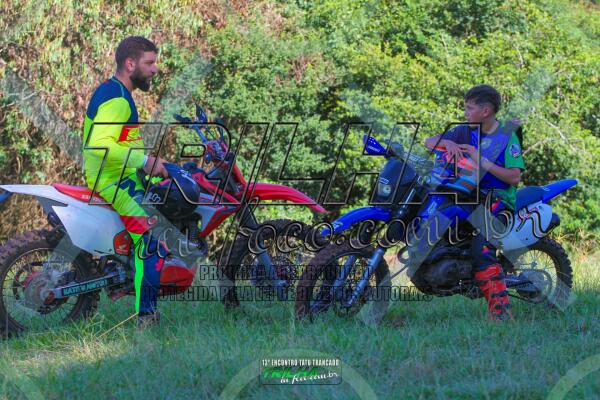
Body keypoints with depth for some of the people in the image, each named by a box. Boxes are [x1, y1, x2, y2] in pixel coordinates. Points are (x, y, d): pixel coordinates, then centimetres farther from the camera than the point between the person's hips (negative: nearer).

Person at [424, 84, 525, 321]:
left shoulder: (507, 135, -4)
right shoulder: (467, 132, 11)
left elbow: (514, 177, -13)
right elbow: (429, 142, 8)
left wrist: (482, 161, -19)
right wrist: (448, 143, -13)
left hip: (498, 199, -7)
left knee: (481, 248, -28)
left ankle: (500, 310, -34)